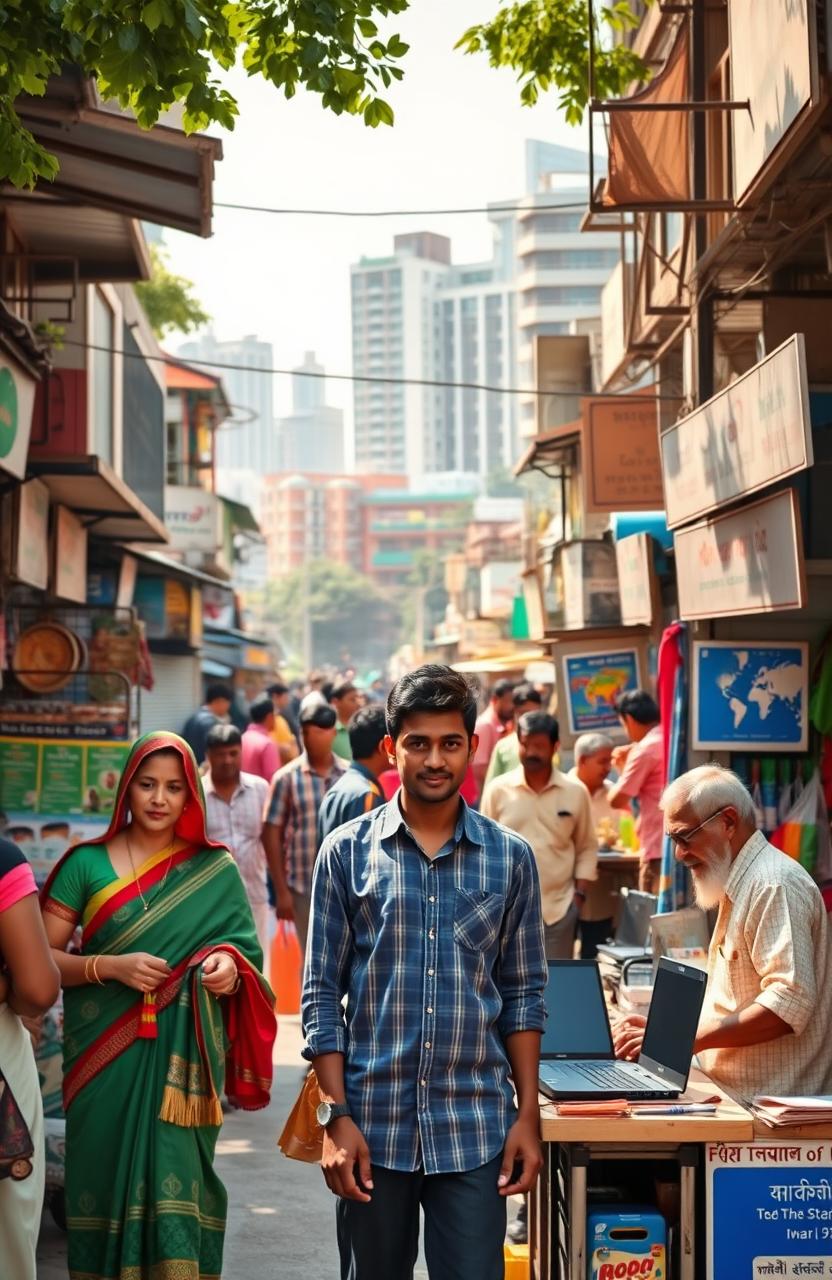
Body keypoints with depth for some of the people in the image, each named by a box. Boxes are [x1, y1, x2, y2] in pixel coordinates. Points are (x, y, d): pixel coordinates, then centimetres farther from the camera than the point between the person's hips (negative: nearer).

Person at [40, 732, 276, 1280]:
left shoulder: (217, 870, 6)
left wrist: (230, 966, -14)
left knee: (175, 1188, -6)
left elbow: (247, 954, 8)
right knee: (106, 1182, 2)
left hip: (183, 1059, 0)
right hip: (103, 1057, 0)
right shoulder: (87, 864, 3)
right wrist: (111, 967, -13)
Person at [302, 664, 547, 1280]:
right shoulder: (348, 852, 1)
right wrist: (337, 1118, -6)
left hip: (475, 1130, 0)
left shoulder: (511, 858, 4)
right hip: (373, 1125, 0)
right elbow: (323, 995, 1)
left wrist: (528, 1116, 2)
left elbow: (524, 996, 8)